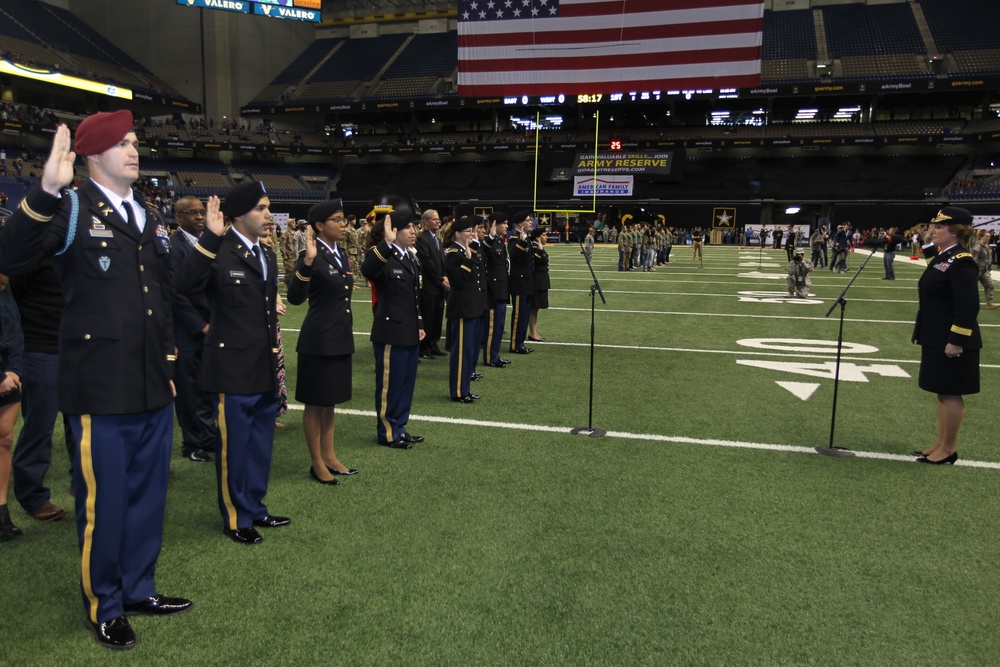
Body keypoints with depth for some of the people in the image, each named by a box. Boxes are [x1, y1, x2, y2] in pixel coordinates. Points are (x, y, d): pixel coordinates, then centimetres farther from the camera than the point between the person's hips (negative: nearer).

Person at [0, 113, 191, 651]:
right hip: (100, 386, -6)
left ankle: (139, 588, 35)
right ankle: (104, 607, 26)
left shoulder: (151, 217, 14)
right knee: (103, 500, 6)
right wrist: (46, 192, -36)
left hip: (153, 385, 6)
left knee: (148, 493, 17)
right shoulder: (71, 208, -5)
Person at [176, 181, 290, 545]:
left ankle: (255, 508, 34)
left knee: (261, 443, 18)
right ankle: (235, 519, 24)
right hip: (233, 367, -7)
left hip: (265, 366, 8)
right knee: (234, 445, 7)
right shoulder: (218, 251, -14)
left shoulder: (267, 254, 11)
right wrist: (210, 237, -35)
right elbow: (184, 284, -32)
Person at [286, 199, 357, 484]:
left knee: (331, 400, 17)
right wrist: (308, 261, -39)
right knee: (315, 402, 6)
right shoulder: (312, 256, -16)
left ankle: (329, 456, 30)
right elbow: (295, 298, -30)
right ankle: (317, 463, 18)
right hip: (319, 339, -8)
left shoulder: (341, 253, 9)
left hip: (341, 337, 8)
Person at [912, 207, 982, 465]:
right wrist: (928, 244, 19)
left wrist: (957, 341, -24)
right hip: (937, 339, 10)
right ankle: (941, 443, 26)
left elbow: (969, 307, -23)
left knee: (950, 393, 0)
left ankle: (949, 449, 11)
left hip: (952, 341, -10)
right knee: (943, 392, 16)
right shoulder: (944, 256, 9)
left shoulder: (961, 263, -19)